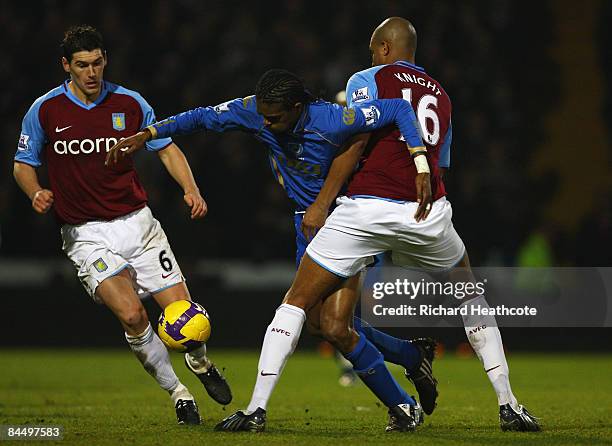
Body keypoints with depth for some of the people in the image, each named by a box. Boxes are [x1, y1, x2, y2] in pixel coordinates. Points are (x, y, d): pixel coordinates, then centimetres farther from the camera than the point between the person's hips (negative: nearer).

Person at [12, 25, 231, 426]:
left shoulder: (129, 103, 0)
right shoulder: (45, 111, -4)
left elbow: (166, 148, 9)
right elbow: (23, 164, 8)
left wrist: (191, 189, -7)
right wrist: (37, 193, -13)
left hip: (137, 223, 2)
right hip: (86, 236, -2)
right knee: (132, 315, -21)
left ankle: (199, 362, 29)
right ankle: (177, 392, 0)